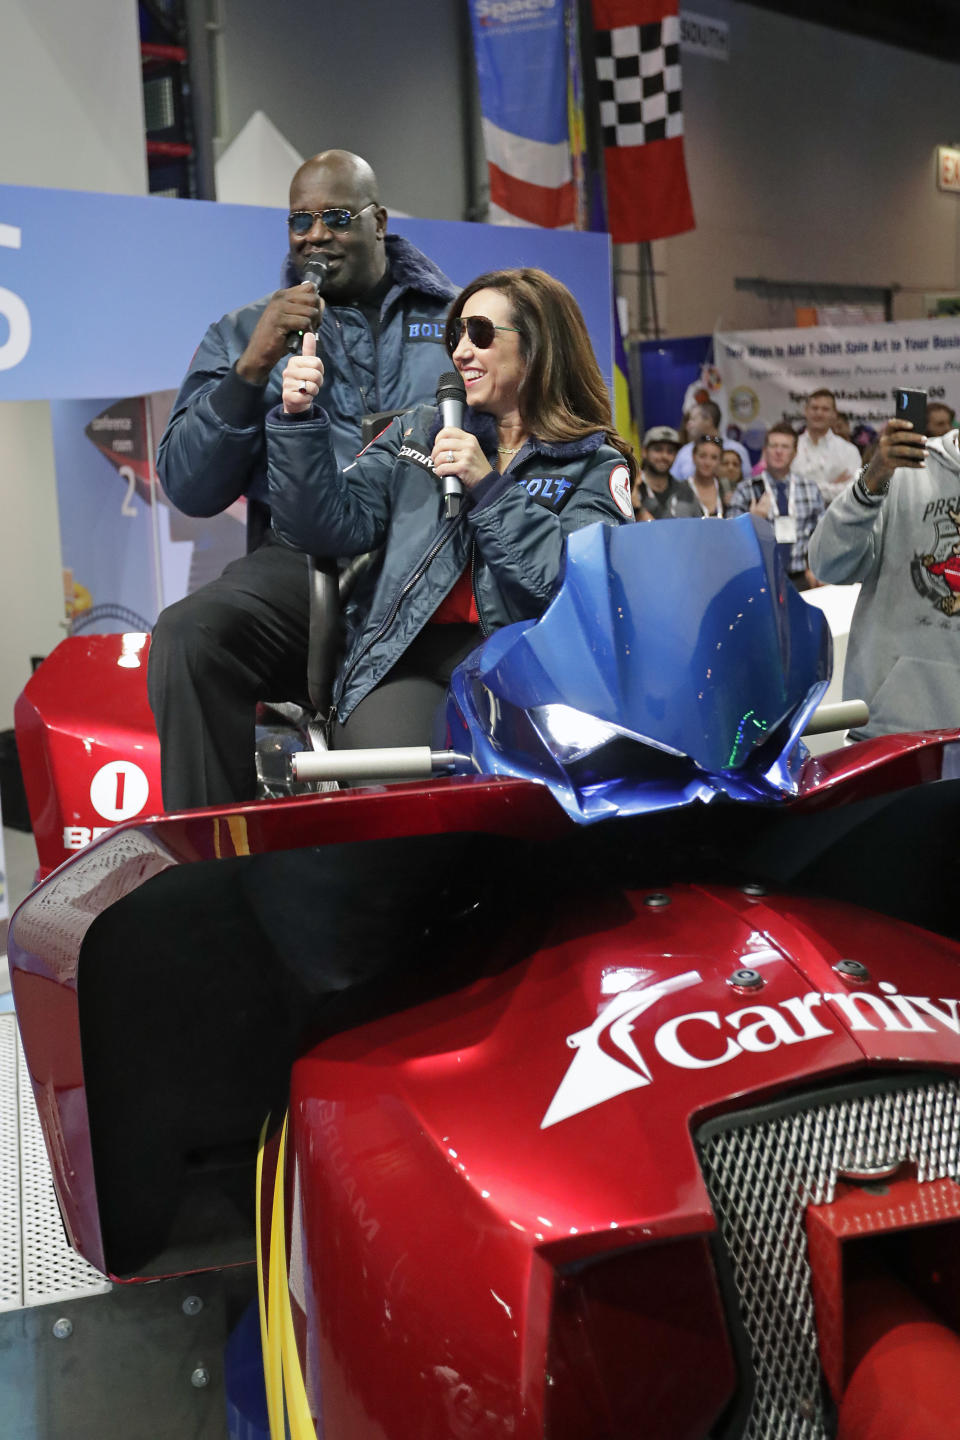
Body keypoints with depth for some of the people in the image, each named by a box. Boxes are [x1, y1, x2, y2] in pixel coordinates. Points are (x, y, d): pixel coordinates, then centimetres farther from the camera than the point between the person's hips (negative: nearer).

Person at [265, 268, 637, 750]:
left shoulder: (596, 466, 10)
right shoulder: (419, 433, 20)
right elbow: (330, 525, 10)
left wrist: (488, 488, -9)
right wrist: (300, 420, -3)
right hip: (409, 660, 2)